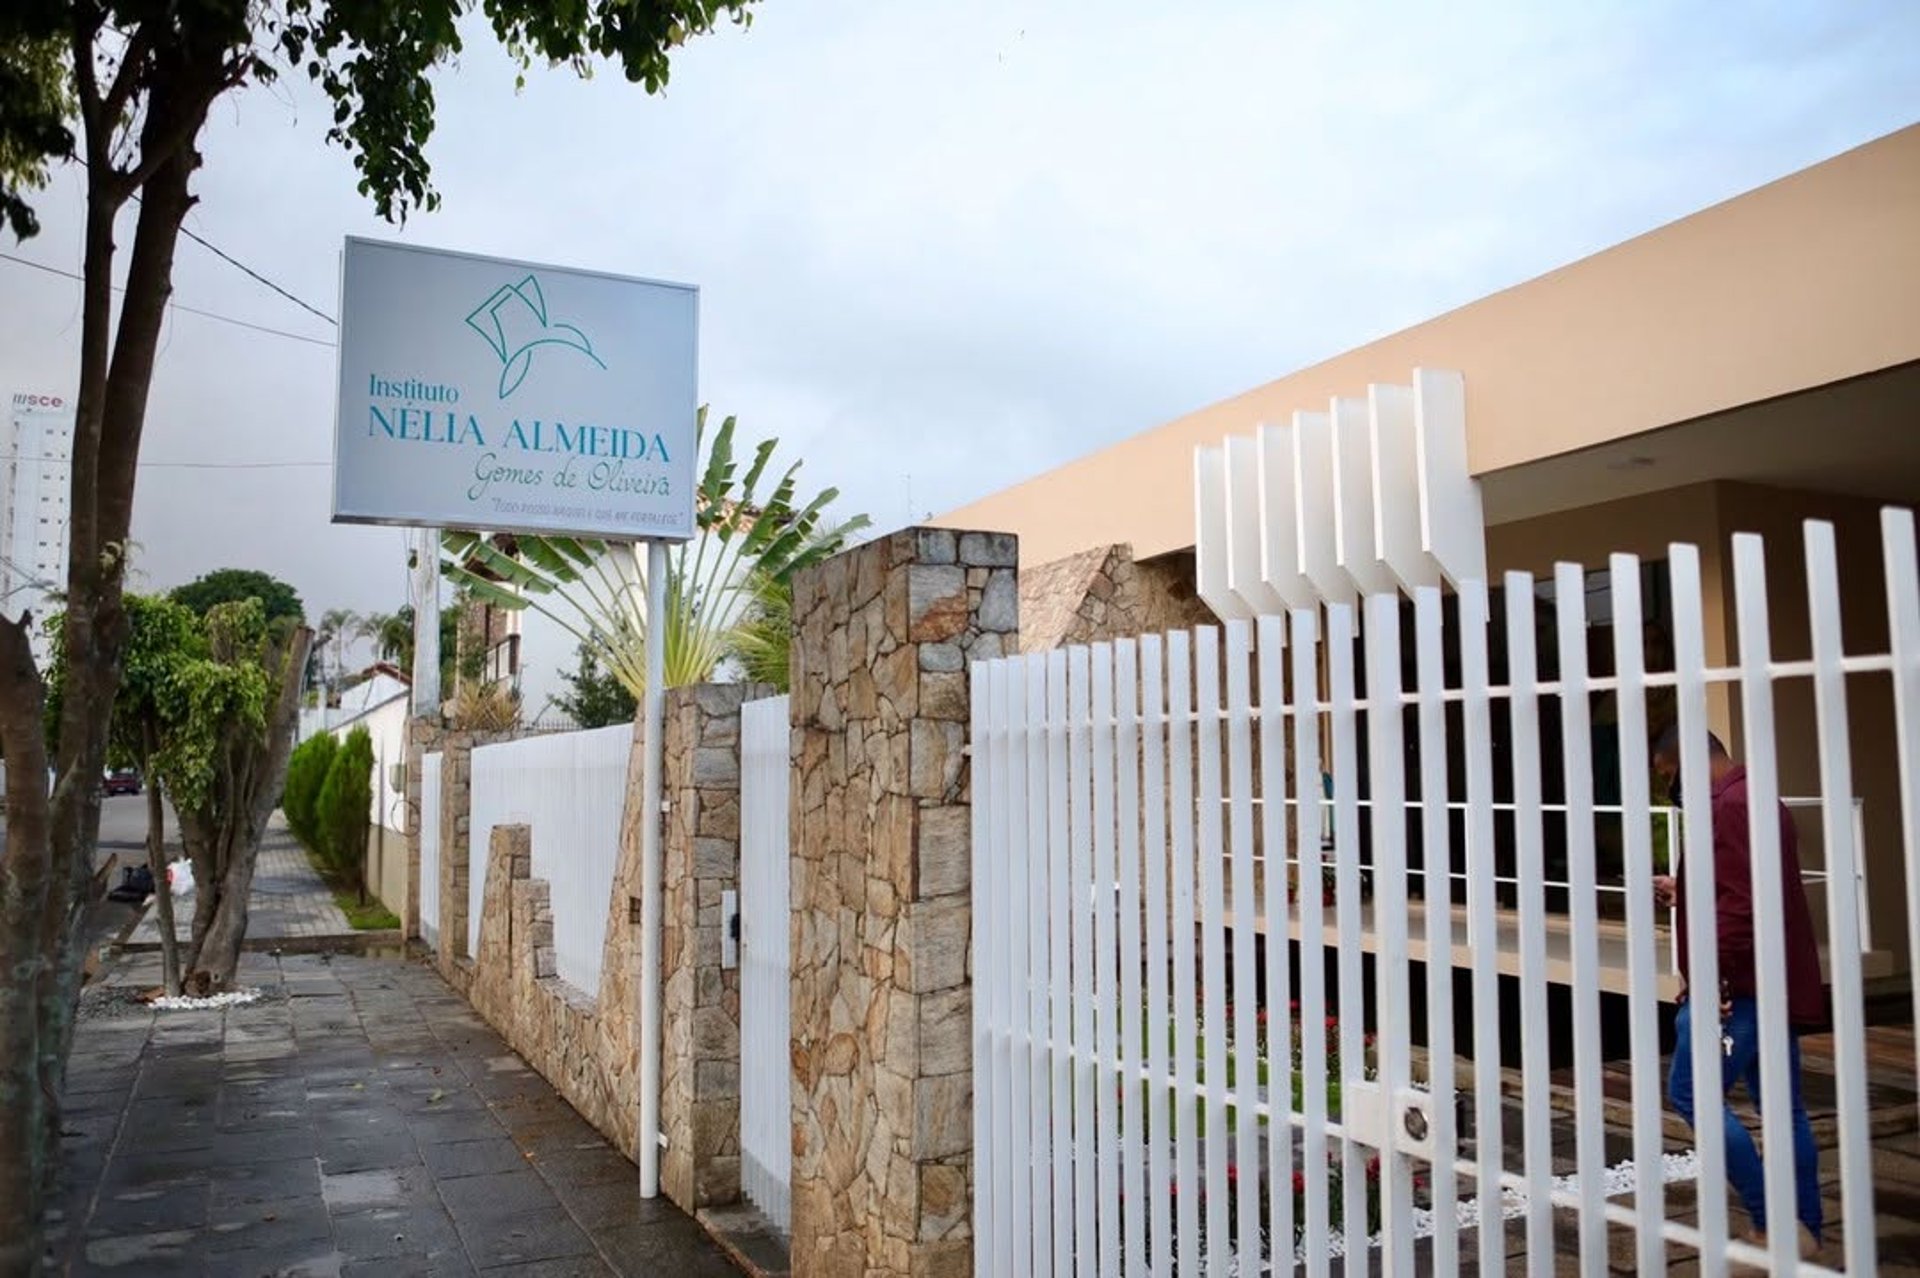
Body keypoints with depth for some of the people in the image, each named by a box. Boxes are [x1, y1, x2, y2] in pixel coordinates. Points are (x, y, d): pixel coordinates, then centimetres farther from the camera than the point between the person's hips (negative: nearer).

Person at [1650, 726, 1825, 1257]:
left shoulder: (1730, 806, -15)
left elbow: (1740, 902, -24)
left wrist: (1711, 975, -24)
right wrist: (1683, 893, 25)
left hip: (1739, 985, -11)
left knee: (1693, 1095, -7)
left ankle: (1773, 1227, -6)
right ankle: (1805, 1234, 18)